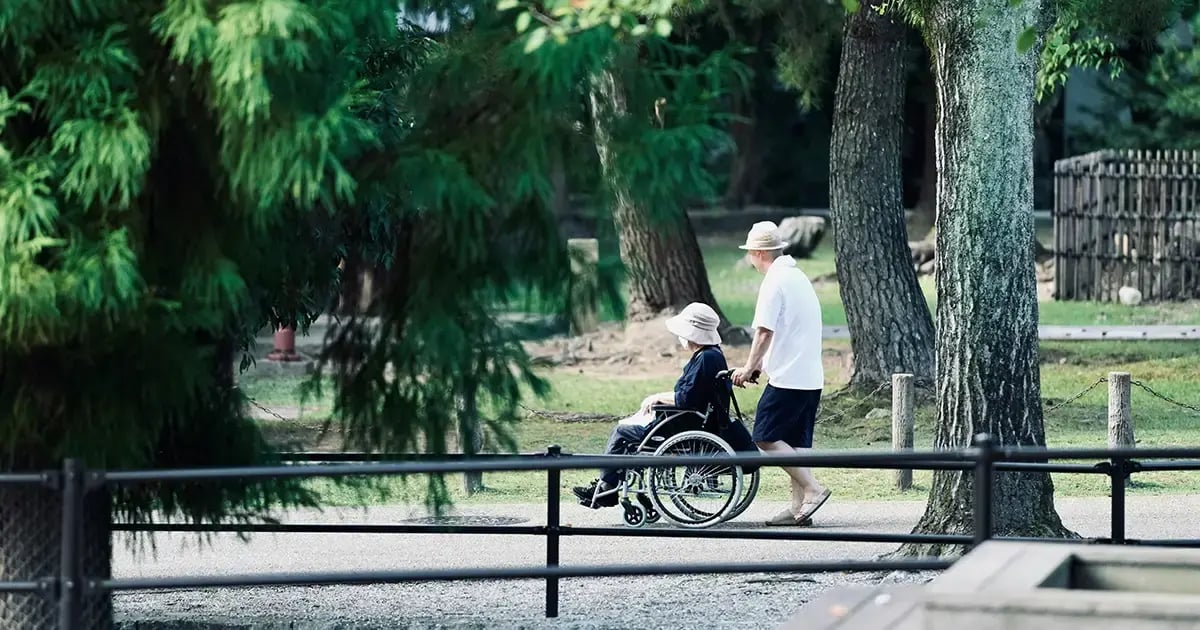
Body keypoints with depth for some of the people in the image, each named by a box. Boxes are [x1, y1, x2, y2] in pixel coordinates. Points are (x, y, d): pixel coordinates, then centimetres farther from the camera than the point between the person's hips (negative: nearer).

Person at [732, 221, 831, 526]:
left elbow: (765, 332, -17)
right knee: (795, 442, 10)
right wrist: (760, 365, 25)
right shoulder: (798, 277, 18)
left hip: (787, 377, -9)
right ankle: (799, 506, 9)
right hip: (811, 377, 9)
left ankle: (812, 488, -12)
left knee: (767, 438, -6)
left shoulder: (774, 282, -12)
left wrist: (749, 368, -7)